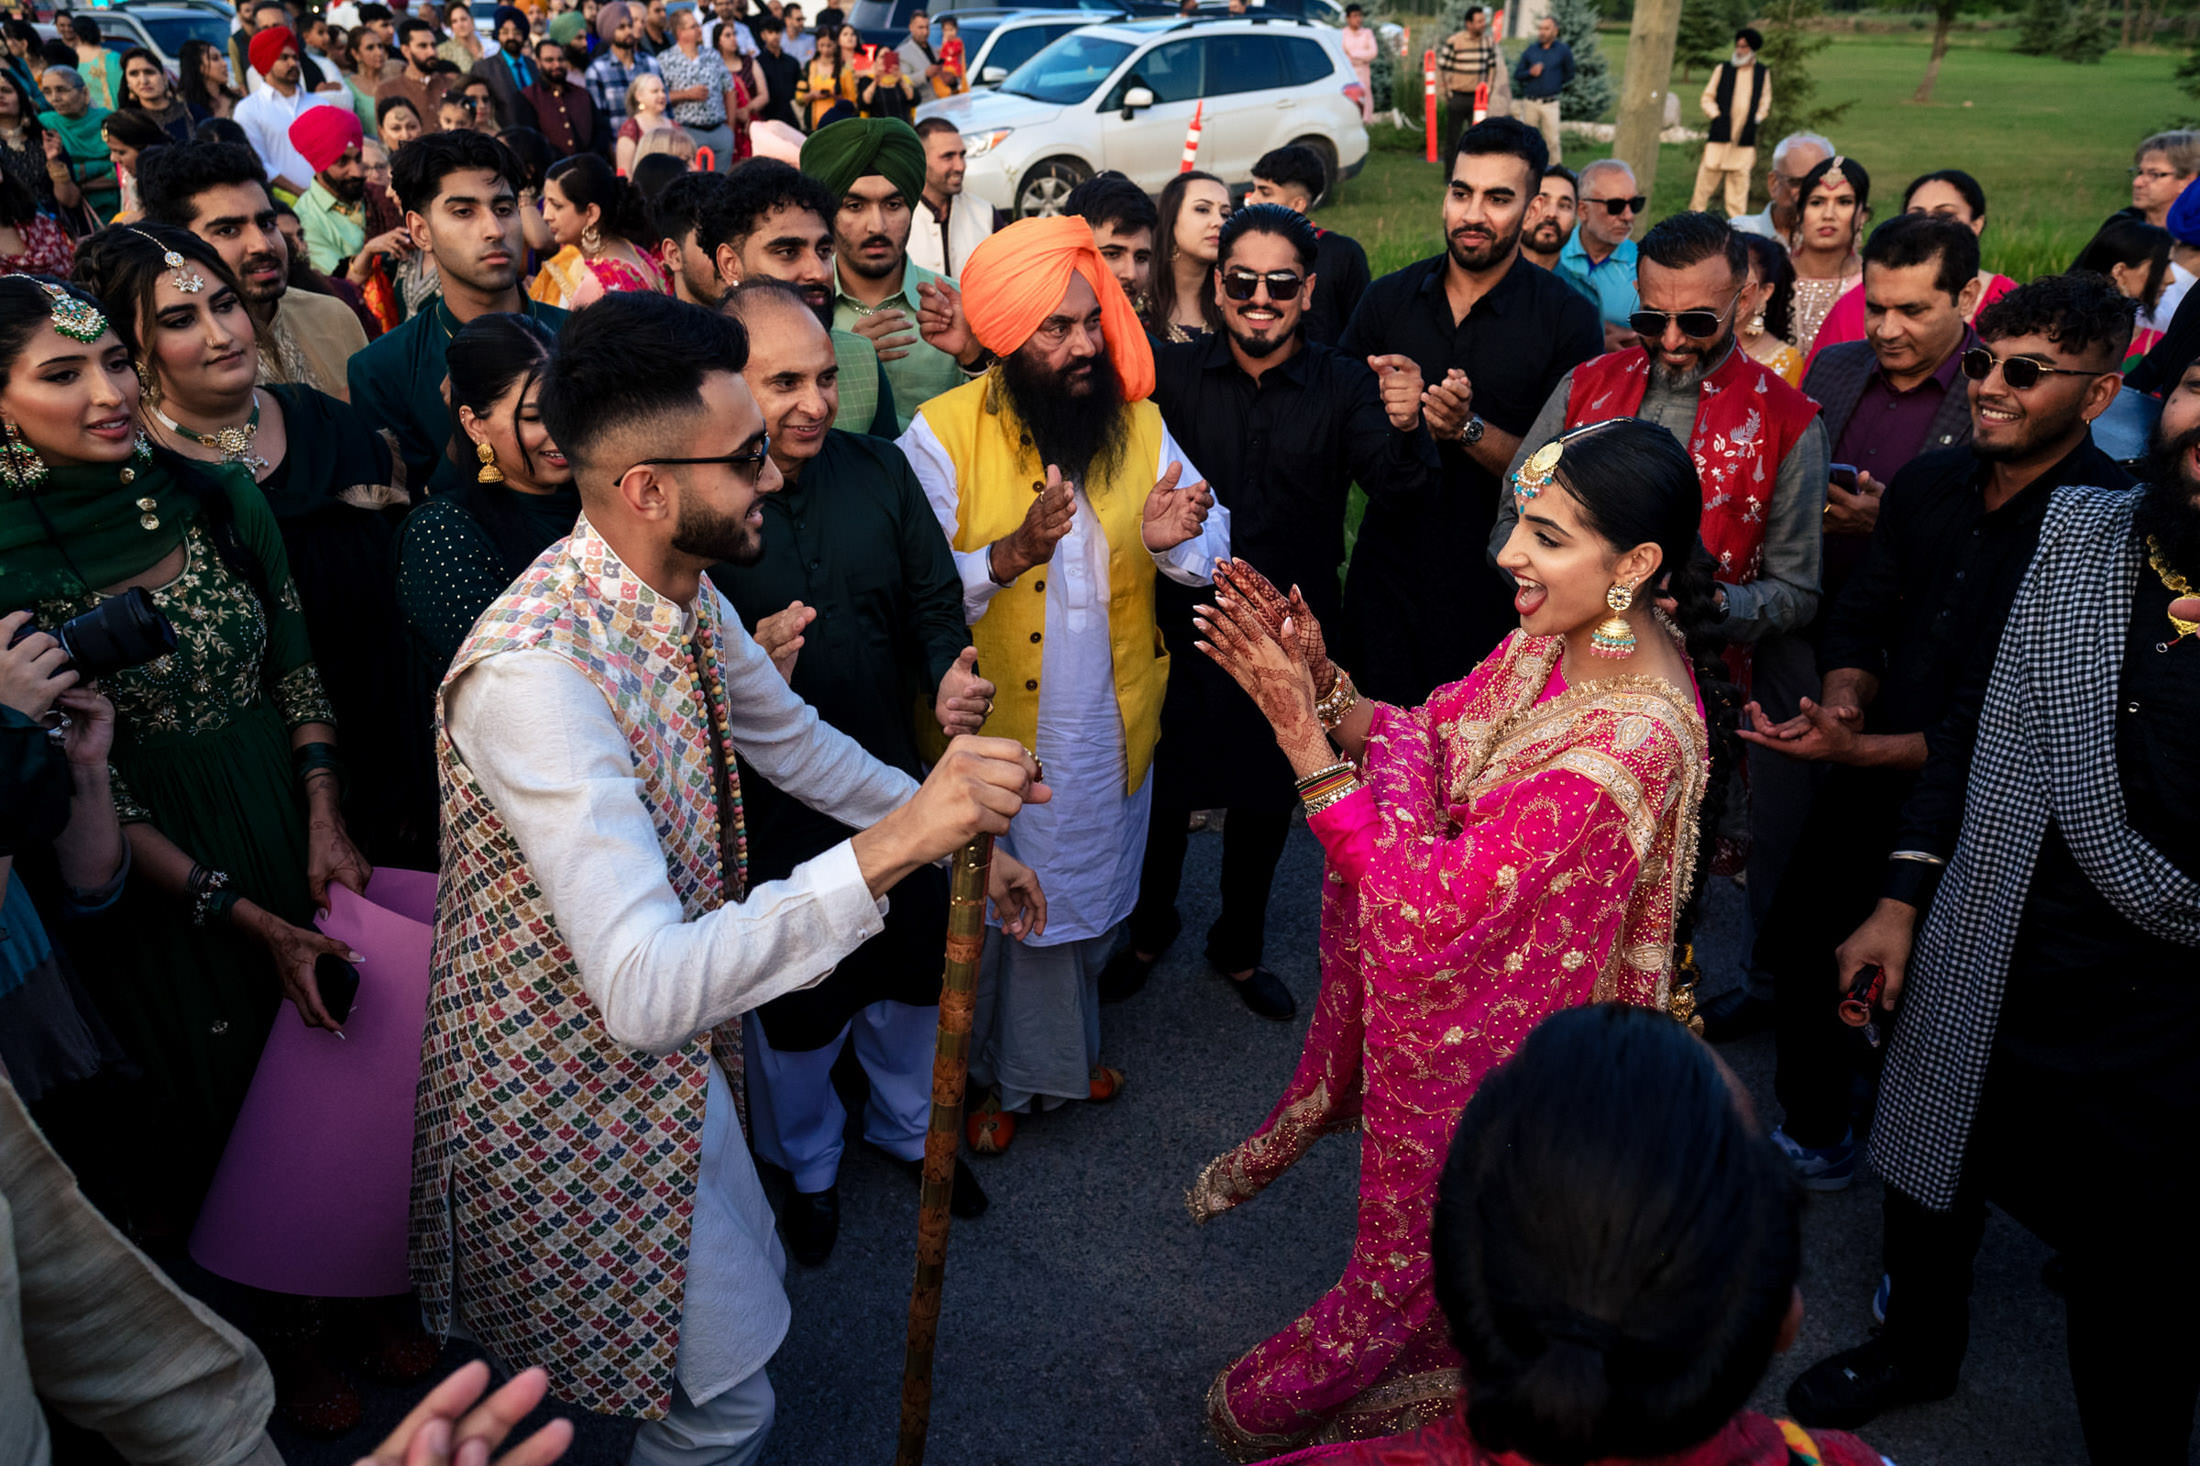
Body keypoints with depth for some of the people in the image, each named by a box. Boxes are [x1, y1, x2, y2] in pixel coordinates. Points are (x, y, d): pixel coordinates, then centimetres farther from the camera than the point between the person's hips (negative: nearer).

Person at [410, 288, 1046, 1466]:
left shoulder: (680, 592, -6)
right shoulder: (535, 671, -35)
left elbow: (790, 740, 13)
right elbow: (645, 991, -40)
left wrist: (959, 829, 13)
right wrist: (889, 846, -45)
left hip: (671, 1049, 9)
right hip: (573, 1088, -8)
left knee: (747, 1285, 29)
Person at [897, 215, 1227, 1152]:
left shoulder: (1135, 420, -2)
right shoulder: (942, 435, -16)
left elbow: (1210, 541, 0)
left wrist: (1173, 539, -23)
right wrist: (1011, 553, -35)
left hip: (1106, 725, 4)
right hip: (990, 729, -4)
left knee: (1079, 897, 22)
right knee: (984, 909, 14)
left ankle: (1052, 1058, 49)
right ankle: (983, 1074, 41)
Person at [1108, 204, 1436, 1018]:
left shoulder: (1346, 386, -7)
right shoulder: (1175, 372, -4)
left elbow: (1398, 486, -19)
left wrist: (1406, 429, -41)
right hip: (1183, 620, 0)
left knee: (1267, 796, 16)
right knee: (1162, 784, 13)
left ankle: (1239, 945, 40)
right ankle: (1149, 927, 41)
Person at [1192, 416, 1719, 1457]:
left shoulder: (1633, 737, -36)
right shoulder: (1567, 633, -10)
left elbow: (1430, 901, -35)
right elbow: (1433, 740, -2)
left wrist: (1303, 734, -35)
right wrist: (1323, 686, -19)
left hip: (1510, 1045, -6)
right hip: (1465, 994, 6)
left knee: (1430, 1251, 20)